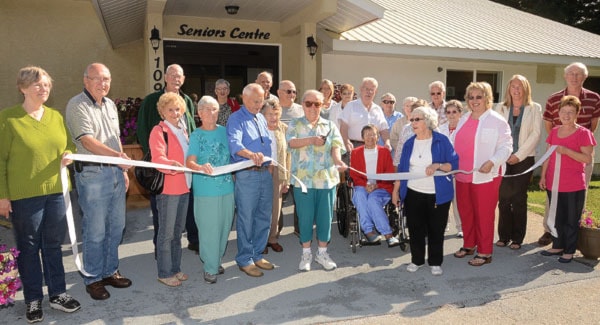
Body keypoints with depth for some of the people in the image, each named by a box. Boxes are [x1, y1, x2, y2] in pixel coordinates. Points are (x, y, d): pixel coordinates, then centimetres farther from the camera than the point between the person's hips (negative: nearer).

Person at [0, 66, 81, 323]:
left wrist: (68, 155, -6)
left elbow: (69, 145, 18)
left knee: (53, 245, 14)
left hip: (56, 192, 4)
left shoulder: (56, 116, 8)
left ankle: (58, 294, 27)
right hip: (24, 195, -4)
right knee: (29, 247, 8)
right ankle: (33, 300, 23)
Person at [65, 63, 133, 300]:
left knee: (116, 226, 13)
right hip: (92, 174, -7)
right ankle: (93, 279, 16)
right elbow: (87, 141, -18)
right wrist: (118, 155, -29)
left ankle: (109, 271, 28)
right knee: (95, 230, 0)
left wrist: (124, 170, 17)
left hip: (115, 172, 7)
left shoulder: (110, 105, 14)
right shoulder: (77, 105, -9)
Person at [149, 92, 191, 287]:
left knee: (178, 231, 16)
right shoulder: (159, 131, -9)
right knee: (166, 233, 1)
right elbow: (158, 158, -24)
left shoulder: (183, 130, 15)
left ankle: (175, 268, 28)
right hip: (167, 188, -8)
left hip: (184, 186, 8)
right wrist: (171, 164, -43)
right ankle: (164, 273, 14)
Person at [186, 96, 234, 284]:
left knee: (224, 227, 13)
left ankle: (217, 260, 33)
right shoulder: (196, 136, -4)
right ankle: (210, 268, 15)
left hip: (227, 188, 4)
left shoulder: (225, 132, 7)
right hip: (206, 190, -4)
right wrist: (201, 167, -36)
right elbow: (189, 162, -16)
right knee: (209, 229, 0)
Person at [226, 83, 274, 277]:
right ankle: (244, 260, 15)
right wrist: (251, 155, -45)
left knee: (264, 217, 13)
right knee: (246, 219, 1)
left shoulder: (262, 118, 16)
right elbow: (234, 144, -27)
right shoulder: (236, 119, -9)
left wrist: (269, 164, 10)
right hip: (247, 174, -7)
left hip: (265, 173, 7)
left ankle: (257, 255, 28)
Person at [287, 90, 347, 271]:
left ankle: (322, 253, 23)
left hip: (326, 179, 1)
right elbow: (292, 142, -15)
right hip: (303, 179, -1)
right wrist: (312, 140, -30)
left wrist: (338, 162, -27)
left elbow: (336, 147, -6)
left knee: (325, 216, 7)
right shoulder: (295, 125, 5)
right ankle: (306, 253, 22)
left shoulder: (330, 126, 9)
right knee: (305, 217, 6)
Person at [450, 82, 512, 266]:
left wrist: (492, 162, -25)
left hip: (485, 176, -6)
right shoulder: (464, 119, 15)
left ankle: (485, 252, 12)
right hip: (462, 175, 6)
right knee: (465, 212, 14)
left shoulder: (497, 121, -5)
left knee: (484, 214, 0)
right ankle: (469, 245, 30)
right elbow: (454, 143, 20)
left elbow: (506, 147, -10)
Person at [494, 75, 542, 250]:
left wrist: (519, 155, -11)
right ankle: (504, 235, 13)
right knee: (503, 198, 3)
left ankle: (517, 238, 13)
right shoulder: (501, 108, 9)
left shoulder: (535, 108, 4)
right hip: (503, 159, 2)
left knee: (519, 199, 3)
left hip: (524, 159, -2)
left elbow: (535, 134, -4)